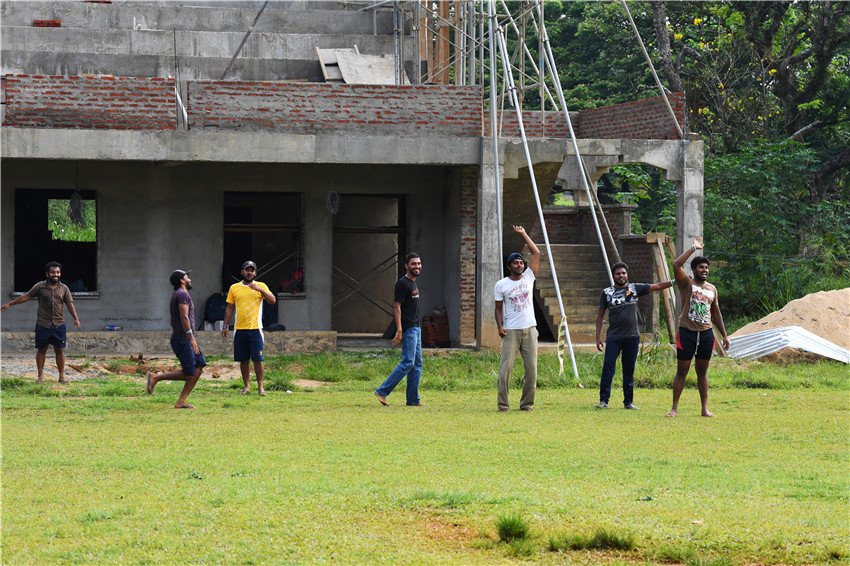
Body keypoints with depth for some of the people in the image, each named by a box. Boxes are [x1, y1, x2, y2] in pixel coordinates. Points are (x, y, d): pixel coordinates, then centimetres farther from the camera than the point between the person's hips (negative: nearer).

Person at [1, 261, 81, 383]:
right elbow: (26, 296, 6)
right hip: (43, 324, -1)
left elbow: (70, 304, 6)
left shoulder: (64, 288, 6)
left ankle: (62, 375, 8)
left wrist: (76, 319, -7)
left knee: (59, 350, 2)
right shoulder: (40, 286, 1)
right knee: (41, 350, 3)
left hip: (59, 324, 1)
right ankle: (40, 375, 9)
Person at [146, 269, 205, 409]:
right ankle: (155, 377, -2)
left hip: (185, 340, 10)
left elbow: (173, 321, 26)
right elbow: (184, 317, -23)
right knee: (188, 374, -8)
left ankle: (181, 402, 1)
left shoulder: (176, 296, 19)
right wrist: (191, 338, -27)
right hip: (183, 340, -10)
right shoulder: (183, 294, -12)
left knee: (198, 369, 4)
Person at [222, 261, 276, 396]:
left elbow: (273, 300, -6)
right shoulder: (234, 288, 11)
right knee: (243, 359, 4)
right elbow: (229, 308, 15)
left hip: (255, 329, -2)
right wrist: (225, 326, 9)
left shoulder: (261, 286, 5)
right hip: (239, 329, 2)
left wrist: (259, 289, -18)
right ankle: (246, 385, 13)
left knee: (258, 359, -7)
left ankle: (260, 386, -1)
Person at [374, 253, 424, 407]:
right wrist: (399, 331, -22)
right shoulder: (402, 283, -12)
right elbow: (396, 307, -16)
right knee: (408, 363, -13)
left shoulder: (413, 283, 17)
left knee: (417, 364, 7)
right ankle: (382, 391, -10)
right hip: (408, 329, -10)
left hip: (416, 329, 10)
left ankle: (413, 400, 9)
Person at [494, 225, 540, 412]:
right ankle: (503, 403, -3)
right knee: (506, 367, -8)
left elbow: (536, 253, 8)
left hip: (530, 329, 3)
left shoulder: (528, 278, 9)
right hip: (511, 331, -3)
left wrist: (524, 234, 8)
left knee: (532, 368, 0)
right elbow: (498, 308, 6)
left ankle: (527, 403, 9)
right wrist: (500, 326, -8)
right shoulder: (501, 285, 4)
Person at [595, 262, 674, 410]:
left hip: (632, 336, 1)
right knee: (608, 367, -10)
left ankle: (628, 402, 11)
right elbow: (600, 315, 11)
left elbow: (658, 286, 6)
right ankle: (603, 400, -7)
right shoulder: (607, 293, 8)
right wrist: (598, 337, 4)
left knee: (629, 370, 5)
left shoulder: (635, 288, 8)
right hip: (613, 337, -1)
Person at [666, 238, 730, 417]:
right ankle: (674, 408, 4)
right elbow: (676, 265, -18)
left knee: (702, 372, 9)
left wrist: (724, 335, 18)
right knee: (682, 372, -1)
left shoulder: (712, 289, 14)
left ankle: (705, 409, 11)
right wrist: (693, 248, -15)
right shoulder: (686, 283, -1)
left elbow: (716, 312, 21)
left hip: (706, 334, 4)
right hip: (687, 332, -4)